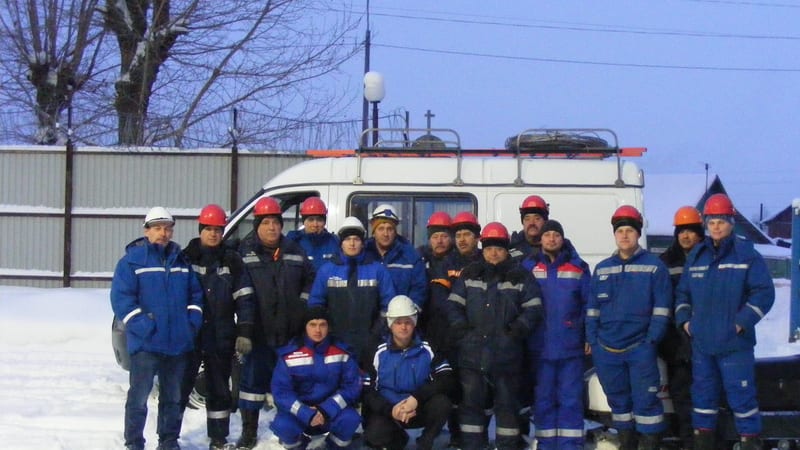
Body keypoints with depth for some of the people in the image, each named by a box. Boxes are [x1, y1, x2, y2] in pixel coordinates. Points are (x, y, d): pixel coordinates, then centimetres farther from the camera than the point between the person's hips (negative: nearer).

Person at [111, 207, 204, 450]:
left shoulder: (182, 261, 13)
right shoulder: (132, 260, -3)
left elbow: (196, 294, 18)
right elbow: (121, 297, -10)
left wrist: (193, 321, 2)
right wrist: (141, 325, -18)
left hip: (179, 344, 5)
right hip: (146, 343, -5)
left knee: (173, 397, 14)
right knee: (139, 396, -5)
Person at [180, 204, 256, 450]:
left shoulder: (232, 261, 6)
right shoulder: (186, 258, 2)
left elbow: (244, 299, 5)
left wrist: (244, 333, -2)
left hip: (221, 337, 2)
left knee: (219, 390, 10)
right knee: (181, 386, 0)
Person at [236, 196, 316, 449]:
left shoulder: (295, 252, 10)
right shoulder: (245, 253, 0)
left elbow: (310, 280, 18)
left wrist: (303, 306, 5)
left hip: (290, 332, 3)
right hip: (258, 331, -3)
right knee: (253, 380, 2)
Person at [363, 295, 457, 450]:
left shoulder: (427, 350, -3)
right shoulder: (380, 353, -4)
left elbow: (447, 380, -14)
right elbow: (368, 391, -6)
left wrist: (416, 398, -27)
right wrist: (390, 410, -24)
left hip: (421, 410, 0)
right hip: (388, 410, 0)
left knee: (442, 403, -31)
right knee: (374, 436, -31)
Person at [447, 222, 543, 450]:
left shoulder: (521, 277, 5)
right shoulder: (469, 275, 11)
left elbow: (533, 308, 2)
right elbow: (454, 304, 10)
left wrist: (518, 329, -10)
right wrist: (460, 328, -4)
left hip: (507, 353, -2)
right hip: (472, 352, 2)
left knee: (507, 403, 4)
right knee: (471, 402, 4)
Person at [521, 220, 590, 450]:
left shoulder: (578, 267, 5)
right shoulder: (528, 266, 5)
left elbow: (589, 304, 4)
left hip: (571, 345, -1)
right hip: (540, 345, 1)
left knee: (571, 398, 0)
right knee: (543, 398, 6)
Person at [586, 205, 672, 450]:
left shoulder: (654, 265, 0)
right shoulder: (602, 269, 13)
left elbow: (662, 307, -3)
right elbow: (592, 308, 14)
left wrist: (652, 340, -10)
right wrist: (592, 340, 5)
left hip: (640, 347, -4)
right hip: (607, 350, 4)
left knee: (645, 401, -7)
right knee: (618, 401, 11)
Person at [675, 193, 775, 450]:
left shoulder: (747, 254, -4)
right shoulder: (696, 256, 11)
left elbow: (764, 293, -7)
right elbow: (683, 292, 20)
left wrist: (742, 322, -14)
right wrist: (684, 320, 5)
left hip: (735, 343, -5)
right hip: (701, 343, 5)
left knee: (741, 396, -4)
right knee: (703, 395, 12)